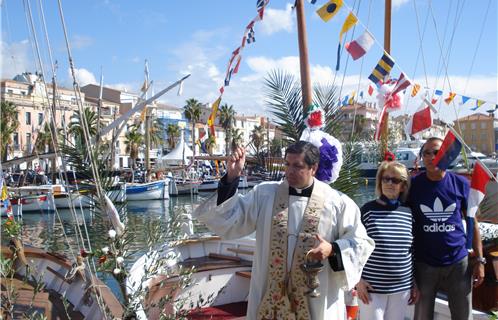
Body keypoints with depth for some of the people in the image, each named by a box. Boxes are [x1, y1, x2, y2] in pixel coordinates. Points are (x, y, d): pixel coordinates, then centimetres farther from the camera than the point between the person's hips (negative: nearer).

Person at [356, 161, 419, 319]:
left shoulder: (408, 213, 4)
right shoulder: (367, 210, -6)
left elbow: (413, 251, 10)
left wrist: (415, 284, 12)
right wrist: (358, 279, -8)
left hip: (402, 287, 3)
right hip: (372, 287, -3)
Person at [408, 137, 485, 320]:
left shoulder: (461, 184, -3)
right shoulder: (413, 185, -7)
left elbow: (472, 223, 4)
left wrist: (480, 260, 1)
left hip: (458, 262, 1)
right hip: (423, 264, -1)